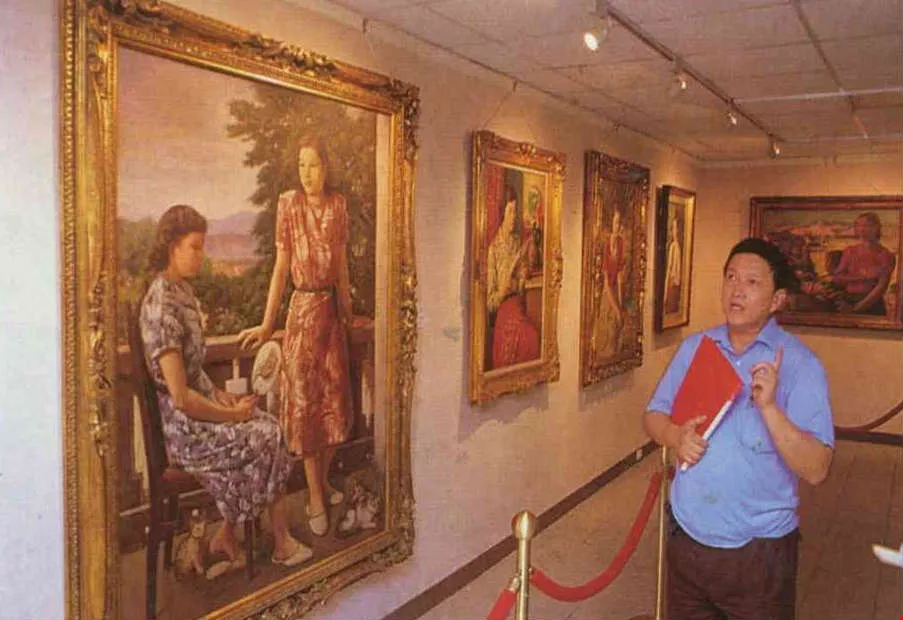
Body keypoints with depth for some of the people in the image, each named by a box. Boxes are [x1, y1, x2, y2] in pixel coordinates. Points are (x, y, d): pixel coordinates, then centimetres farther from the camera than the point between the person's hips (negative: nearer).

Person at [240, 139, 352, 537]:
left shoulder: (337, 204, 4)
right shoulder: (288, 203, -8)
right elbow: (281, 266, -8)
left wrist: (347, 307, 13)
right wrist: (267, 325, -10)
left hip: (332, 307, 5)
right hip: (303, 307, -4)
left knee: (334, 397, 10)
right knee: (305, 399, 2)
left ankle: (323, 479, 28)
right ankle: (315, 497, 11)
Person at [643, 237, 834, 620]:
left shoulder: (799, 365, -11)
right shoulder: (694, 348, 2)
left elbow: (816, 470, -18)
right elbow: (653, 414, 8)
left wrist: (769, 408, -30)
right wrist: (675, 437, -12)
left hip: (760, 551, -3)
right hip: (687, 536, 4)